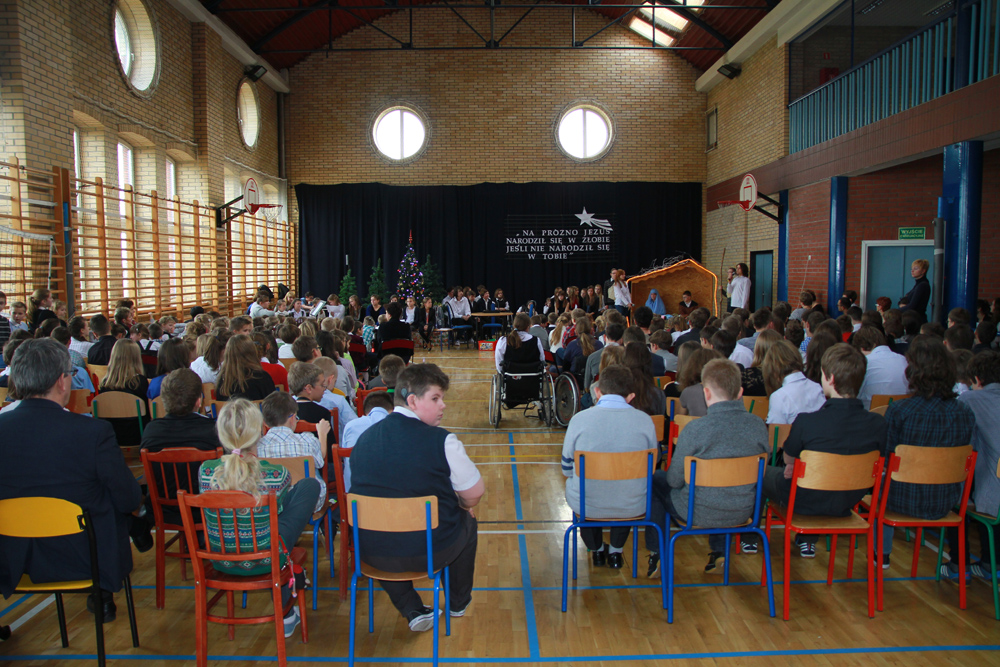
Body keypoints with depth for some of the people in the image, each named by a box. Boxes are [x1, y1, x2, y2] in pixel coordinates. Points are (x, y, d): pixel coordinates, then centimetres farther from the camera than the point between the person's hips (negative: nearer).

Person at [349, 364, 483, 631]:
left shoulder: (365, 437, 0)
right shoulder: (442, 441, -17)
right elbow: (474, 493, -9)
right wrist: (463, 505, 17)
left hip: (373, 554, 4)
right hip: (431, 552, -3)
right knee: (467, 522, 26)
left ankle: (412, 611, 27)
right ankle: (459, 602, 45)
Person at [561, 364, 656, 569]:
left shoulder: (579, 419, -12)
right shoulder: (644, 420, -9)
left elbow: (567, 469, 0)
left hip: (586, 505, -1)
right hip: (633, 506, 1)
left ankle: (596, 551, 49)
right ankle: (616, 552, 43)